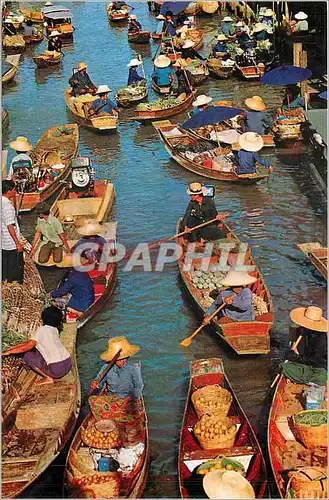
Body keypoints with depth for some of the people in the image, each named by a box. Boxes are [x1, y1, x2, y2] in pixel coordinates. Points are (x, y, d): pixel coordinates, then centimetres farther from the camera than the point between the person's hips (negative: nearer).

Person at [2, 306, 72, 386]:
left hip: (57, 369, -8)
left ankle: (48, 378, 4)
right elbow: (31, 342, 20)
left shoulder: (41, 330, -9)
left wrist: (9, 351, -4)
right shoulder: (55, 329, 14)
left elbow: (29, 346, -16)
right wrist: (13, 347, 20)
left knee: (27, 357, 4)